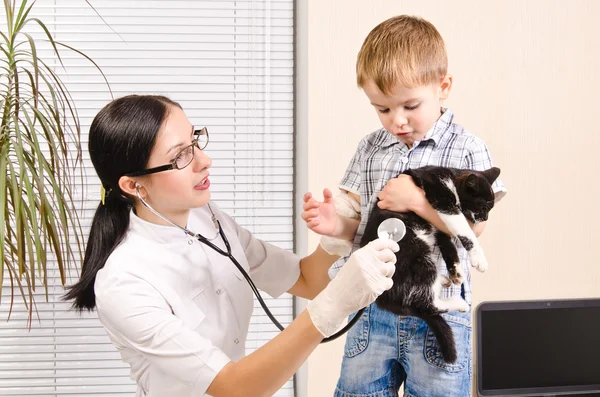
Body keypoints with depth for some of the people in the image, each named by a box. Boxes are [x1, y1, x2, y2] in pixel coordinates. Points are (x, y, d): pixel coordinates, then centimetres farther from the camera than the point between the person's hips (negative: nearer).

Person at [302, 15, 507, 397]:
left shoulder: (467, 149, -5)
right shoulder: (370, 149, 6)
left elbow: (475, 223, -12)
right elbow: (355, 215, 7)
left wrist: (416, 199, -20)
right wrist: (336, 221, -15)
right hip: (372, 310, 4)